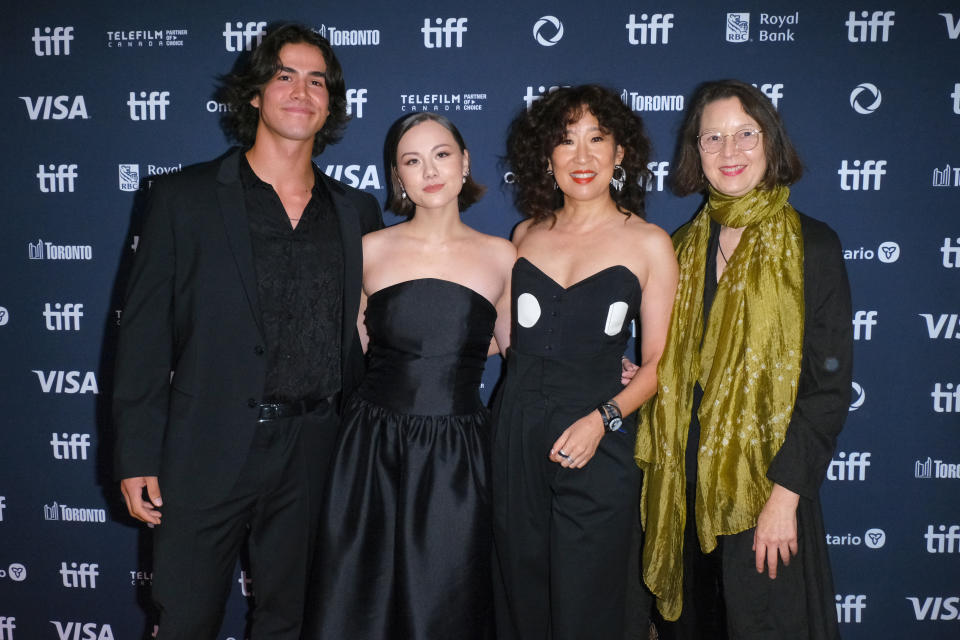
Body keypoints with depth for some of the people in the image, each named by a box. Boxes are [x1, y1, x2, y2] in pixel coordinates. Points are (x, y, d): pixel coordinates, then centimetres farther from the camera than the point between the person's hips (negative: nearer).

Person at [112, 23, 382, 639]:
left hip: (314, 455, 3)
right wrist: (138, 457, -6)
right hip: (208, 451, -2)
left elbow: (361, 333, 11)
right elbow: (145, 333, -2)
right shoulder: (185, 198, -1)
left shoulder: (356, 211, 8)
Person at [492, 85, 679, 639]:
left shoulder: (648, 243, -1)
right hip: (518, 435, 3)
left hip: (597, 447, -3)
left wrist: (603, 417, -17)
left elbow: (658, 361, -3)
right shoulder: (527, 235, 9)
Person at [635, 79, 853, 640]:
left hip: (767, 487, -4)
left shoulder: (810, 245, -6)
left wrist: (785, 494, -15)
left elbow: (829, 387, -10)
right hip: (686, 484, 5)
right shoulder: (684, 247, 8)